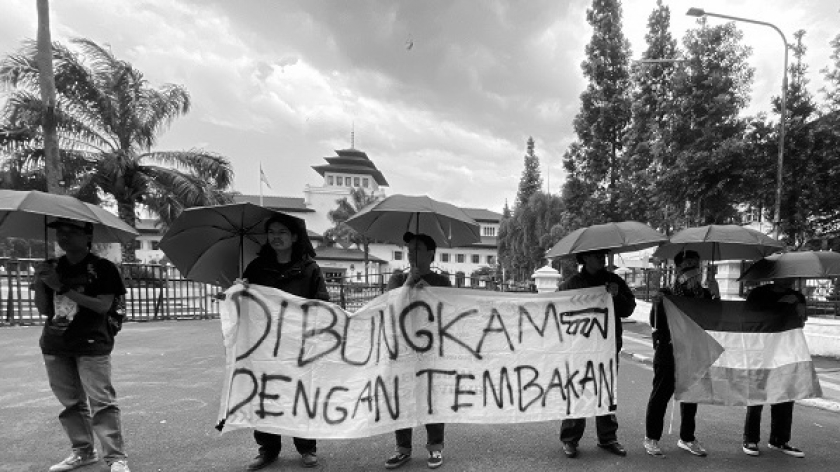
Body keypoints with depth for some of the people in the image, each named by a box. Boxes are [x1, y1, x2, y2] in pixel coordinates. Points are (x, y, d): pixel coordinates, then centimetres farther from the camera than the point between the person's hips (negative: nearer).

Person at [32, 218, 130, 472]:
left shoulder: (102, 268, -6)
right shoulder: (52, 268, 10)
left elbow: (103, 306, -15)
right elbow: (44, 310, 10)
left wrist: (64, 288, -18)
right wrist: (39, 285, -7)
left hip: (92, 344, -5)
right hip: (55, 346, 6)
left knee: (101, 401, -6)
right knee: (71, 402, 13)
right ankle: (83, 451, 27)